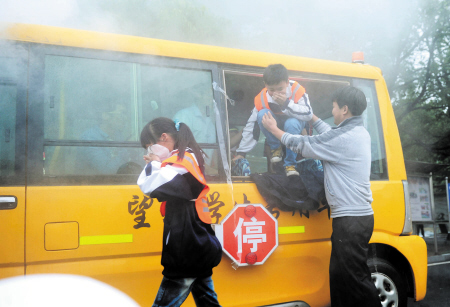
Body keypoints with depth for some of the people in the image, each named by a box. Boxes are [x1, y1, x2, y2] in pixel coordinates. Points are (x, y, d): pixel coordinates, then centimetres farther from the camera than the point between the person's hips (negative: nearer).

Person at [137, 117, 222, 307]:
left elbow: (148, 186, -27)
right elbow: (164, 187, 19)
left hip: (187, 252, -10)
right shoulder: (189, 157, 14)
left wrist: (153, 163, -9)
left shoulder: (180, 161, -15)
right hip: (200, 247, 10)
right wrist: (156, 164, 5)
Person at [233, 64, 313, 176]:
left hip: (295, 122, -2)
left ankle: (290, 163, -20)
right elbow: (251, 125, -16)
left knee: (292, 123, -37)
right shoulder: (262, 98, -22)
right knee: (262, 114, -29)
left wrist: (286, 103, -42)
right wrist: (241, 152, -17)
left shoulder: (296, 90, -27)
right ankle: (275, 148, -7)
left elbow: (308, 114, -32)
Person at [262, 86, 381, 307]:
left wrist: (273, 129, 7)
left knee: (355, 278, -3)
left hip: (351, 220, -10)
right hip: (357, 216, 10)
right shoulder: (359, 132, 12)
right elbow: (328, 133, 31)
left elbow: (301, 145, -7)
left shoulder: (343, 137, -17)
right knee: (339, 274, 16)